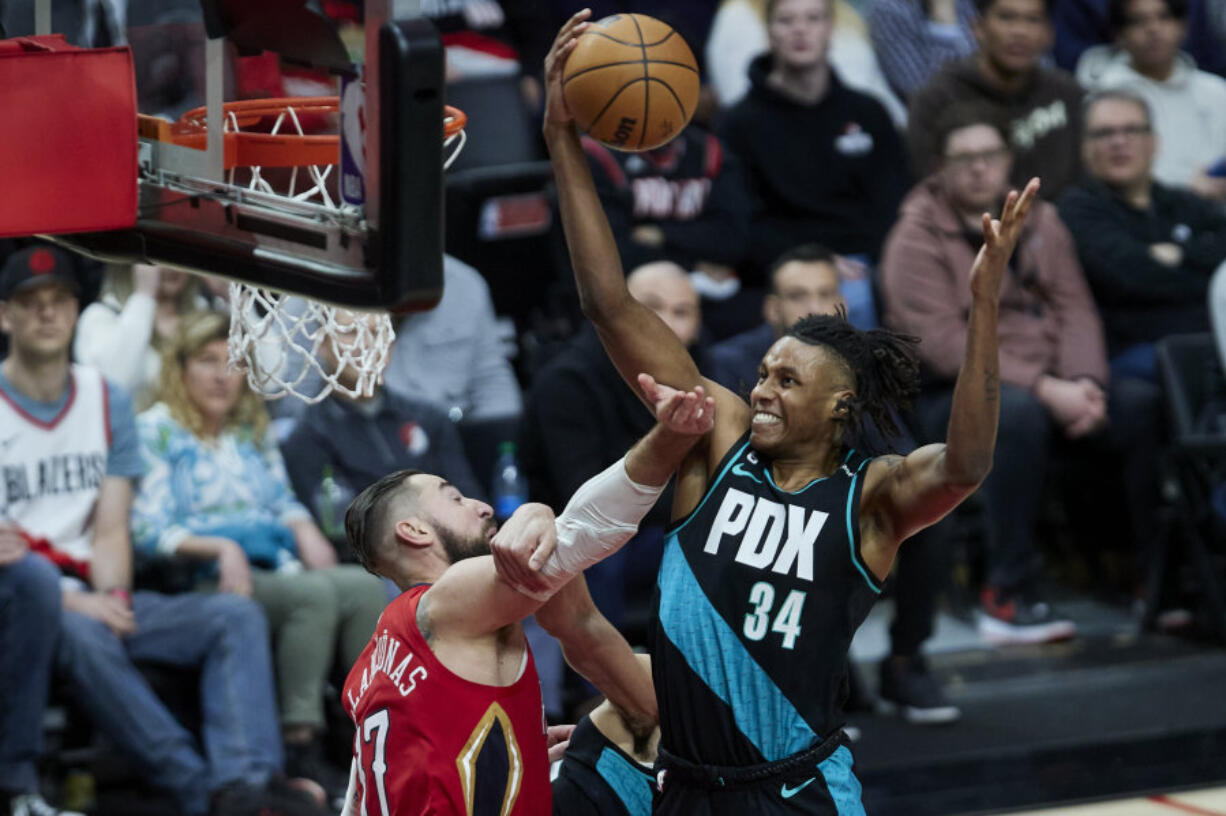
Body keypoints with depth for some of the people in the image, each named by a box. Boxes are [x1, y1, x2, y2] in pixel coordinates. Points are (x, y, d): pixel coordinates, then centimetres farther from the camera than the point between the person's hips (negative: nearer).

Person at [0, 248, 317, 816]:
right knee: (84, 637, -38)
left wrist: (113, 596, -12)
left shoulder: (107, 402, 16)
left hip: (96, 601, 6)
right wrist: (75, 601, -18)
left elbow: (110, 531, 9)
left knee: (236, 616, -16)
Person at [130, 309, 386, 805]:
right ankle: (300, 747, -32)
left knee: (364, 587, -27)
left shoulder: (252, 431, 27)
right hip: (203, 578, -6)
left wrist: (307, 533, 2)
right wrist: (220, 548, -17)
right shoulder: (156, 430, 7)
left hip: (277, 566, 6)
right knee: (316, 593, -34)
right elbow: (148, 529, -3)